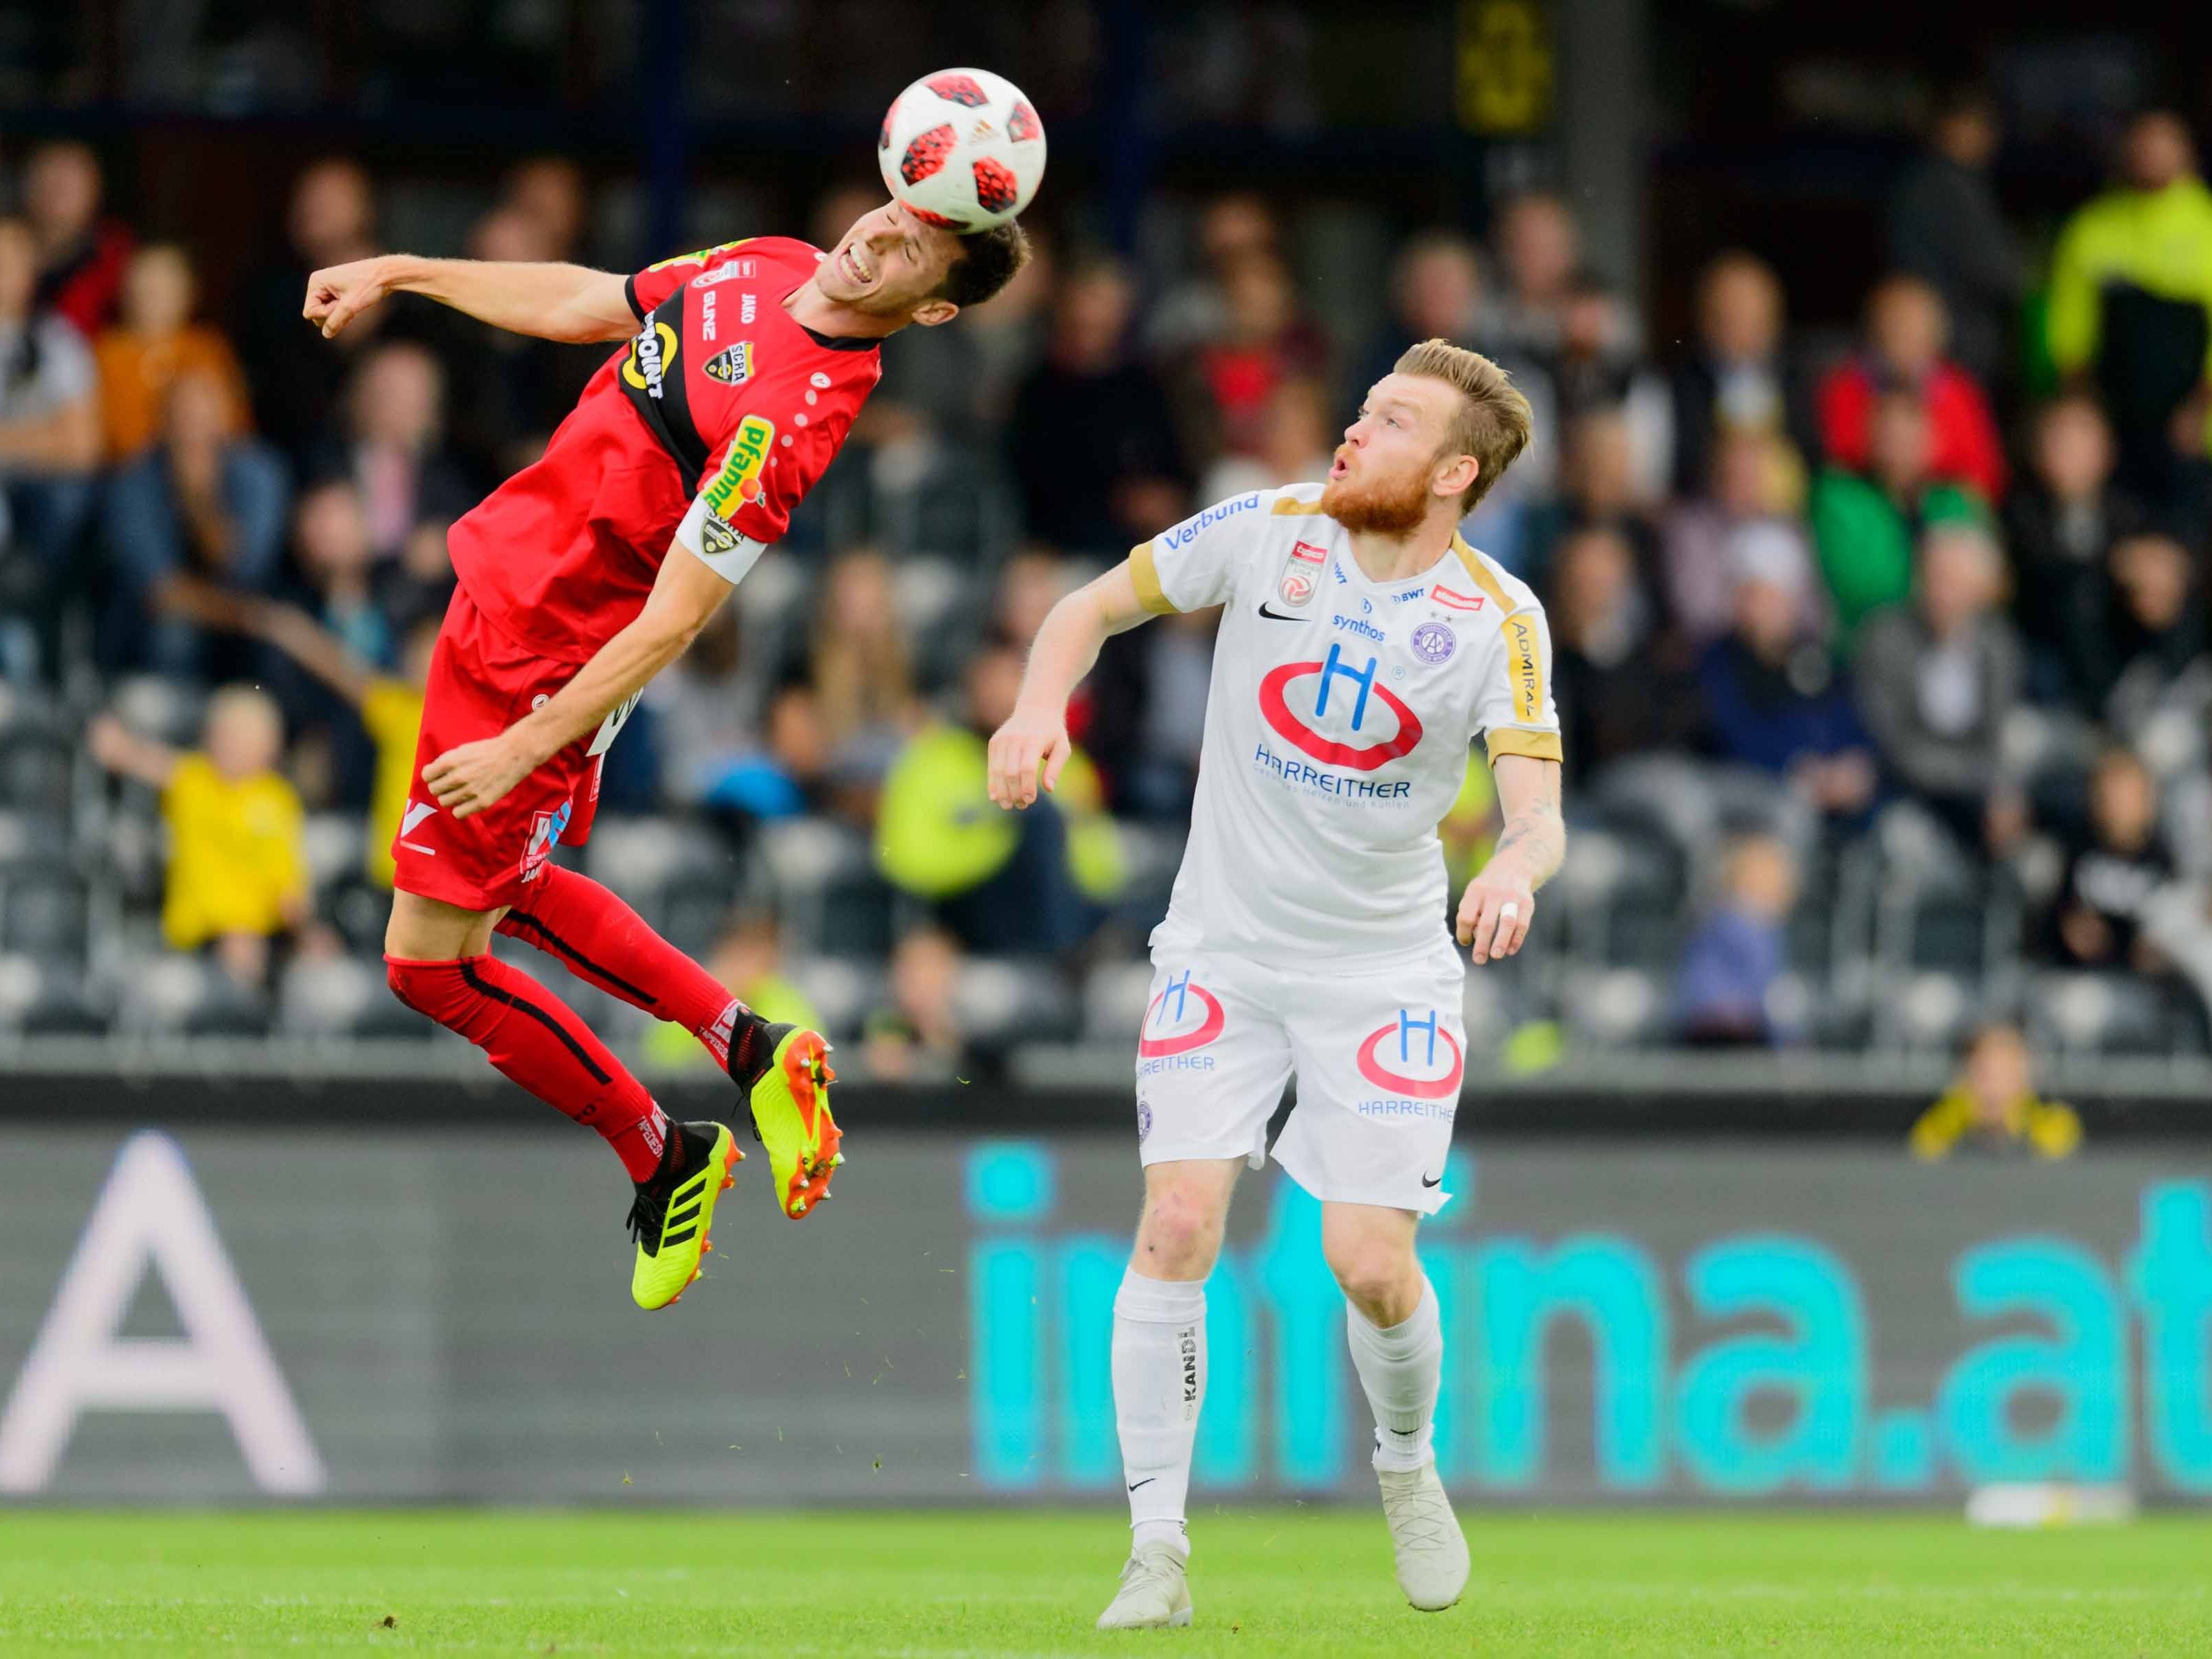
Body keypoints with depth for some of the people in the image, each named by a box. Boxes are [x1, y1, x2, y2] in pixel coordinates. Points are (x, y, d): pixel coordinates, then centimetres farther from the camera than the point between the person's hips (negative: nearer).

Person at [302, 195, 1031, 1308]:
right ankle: (749, 1049, 33)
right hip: (505, 580, 9)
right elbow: (582, 305, 15)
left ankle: (663, 1160, 19)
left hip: (538, 662, -9)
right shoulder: (772, 268, -2)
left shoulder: (794, 413, -29)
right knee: (512, 891, 24)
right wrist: (400, 274, 18)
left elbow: (671, 625, -27)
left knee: (429, 964, 1)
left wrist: (526, 747, -24)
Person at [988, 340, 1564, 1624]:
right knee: (1177, 1228, -14)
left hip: (1387, 968, -1)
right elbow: (1095, 608, 4)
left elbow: (1538, 812, -19)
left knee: (1371, 1262, -10)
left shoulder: (1498, 619, -11)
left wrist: (1515, 872, -42)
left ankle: (1407, 1465, 24)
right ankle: (1159, 1551, -5)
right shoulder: (1267, 534, -7)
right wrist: (1041, 705, -16)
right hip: (1224, 950, 1)